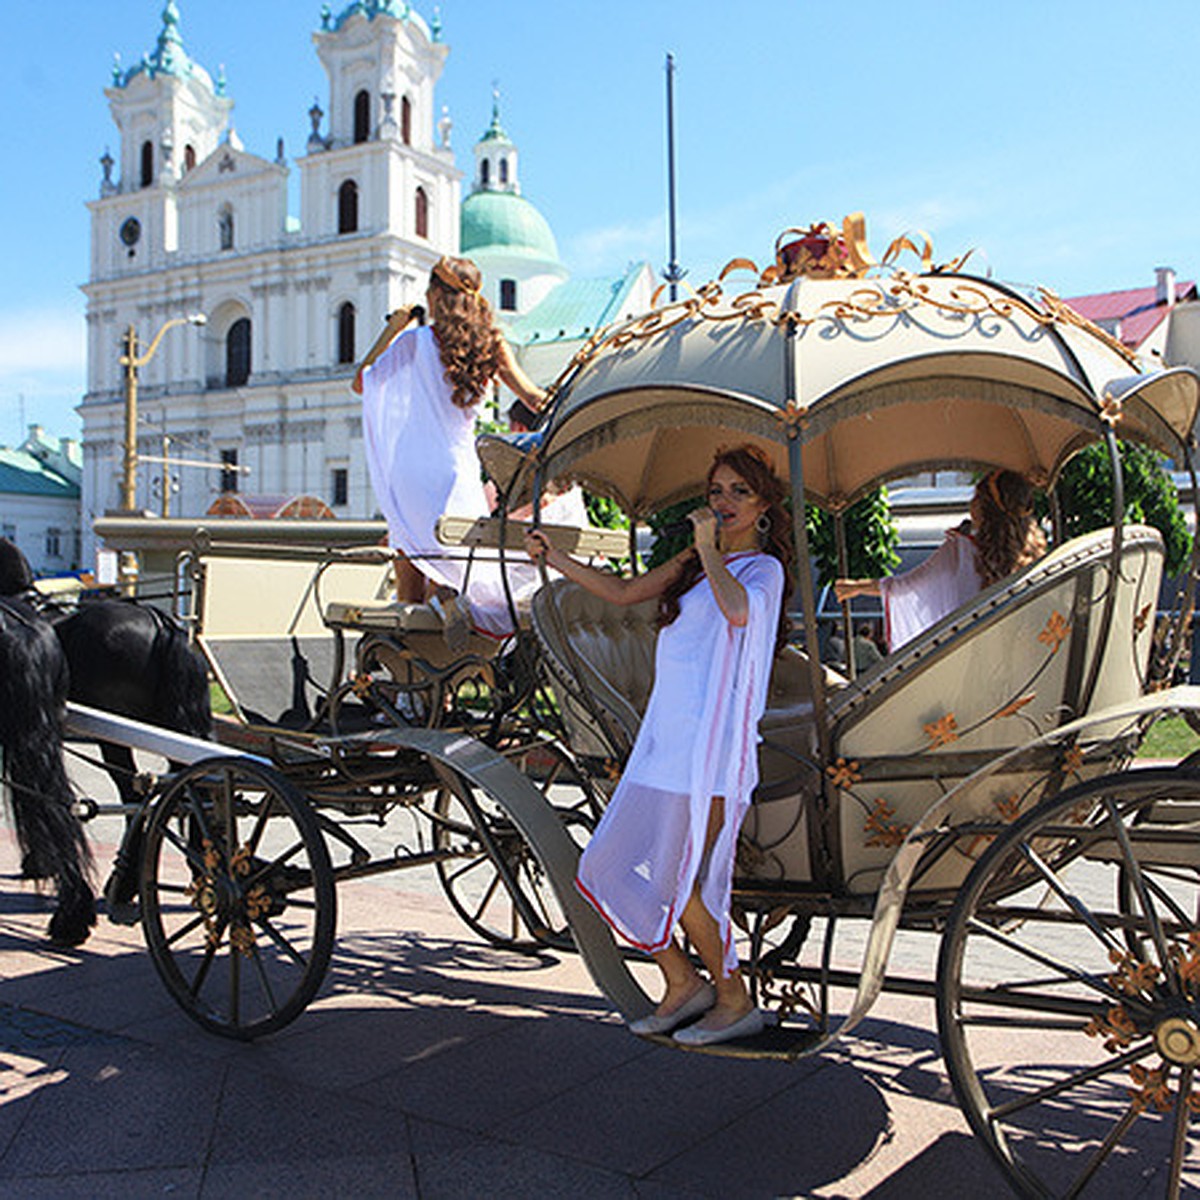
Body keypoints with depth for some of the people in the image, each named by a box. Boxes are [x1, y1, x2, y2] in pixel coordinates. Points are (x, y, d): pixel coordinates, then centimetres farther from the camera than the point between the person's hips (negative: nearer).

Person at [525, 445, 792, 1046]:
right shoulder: (696, 563, 19)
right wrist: (552, 557, 17)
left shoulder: (763, 568, -4)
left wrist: (708, 549, -16)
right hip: (663, 741, 8)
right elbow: (623, 591, 23)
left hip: (708, 748, -8)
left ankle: (735, 1002, 16)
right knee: (608, 869, 7)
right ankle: (683, 983, 22)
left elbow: (739, 611, -28)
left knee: (675, 884, -4)